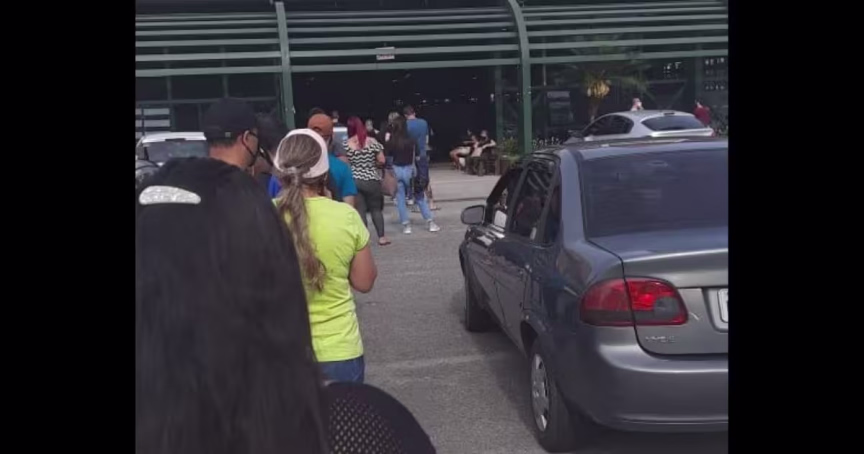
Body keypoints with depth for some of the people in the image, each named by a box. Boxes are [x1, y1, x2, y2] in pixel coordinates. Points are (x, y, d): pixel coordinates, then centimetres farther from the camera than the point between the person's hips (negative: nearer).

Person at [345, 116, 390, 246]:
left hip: (354, 180, 1)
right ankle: (381, 237, 15)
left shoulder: (346, 145, -2)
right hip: (372, 180, 0)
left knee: (359, 210, 5)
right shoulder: (372, 141, -4)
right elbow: (382, 161, -3)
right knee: (376, 208, 12)